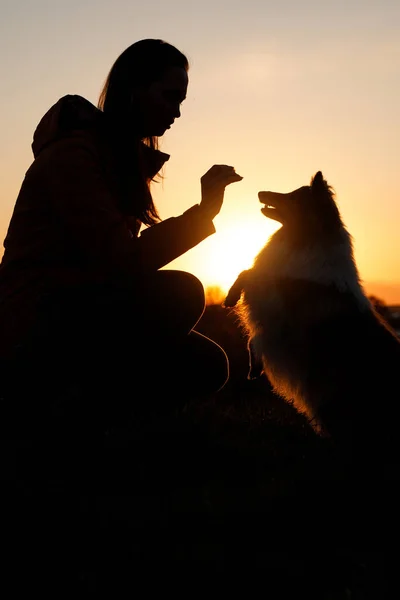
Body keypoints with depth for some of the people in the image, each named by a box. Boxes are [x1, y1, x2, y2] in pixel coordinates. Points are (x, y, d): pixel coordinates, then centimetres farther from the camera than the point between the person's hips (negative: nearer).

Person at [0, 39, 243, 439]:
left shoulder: (128, 160, 15)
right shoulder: (72, 153, -14)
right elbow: (119, 259, -24)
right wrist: (203, 210, -23)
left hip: (85, 314, 9)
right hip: (36, 335, -9)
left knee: (207, 366, -1)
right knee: (179, 294, -28)